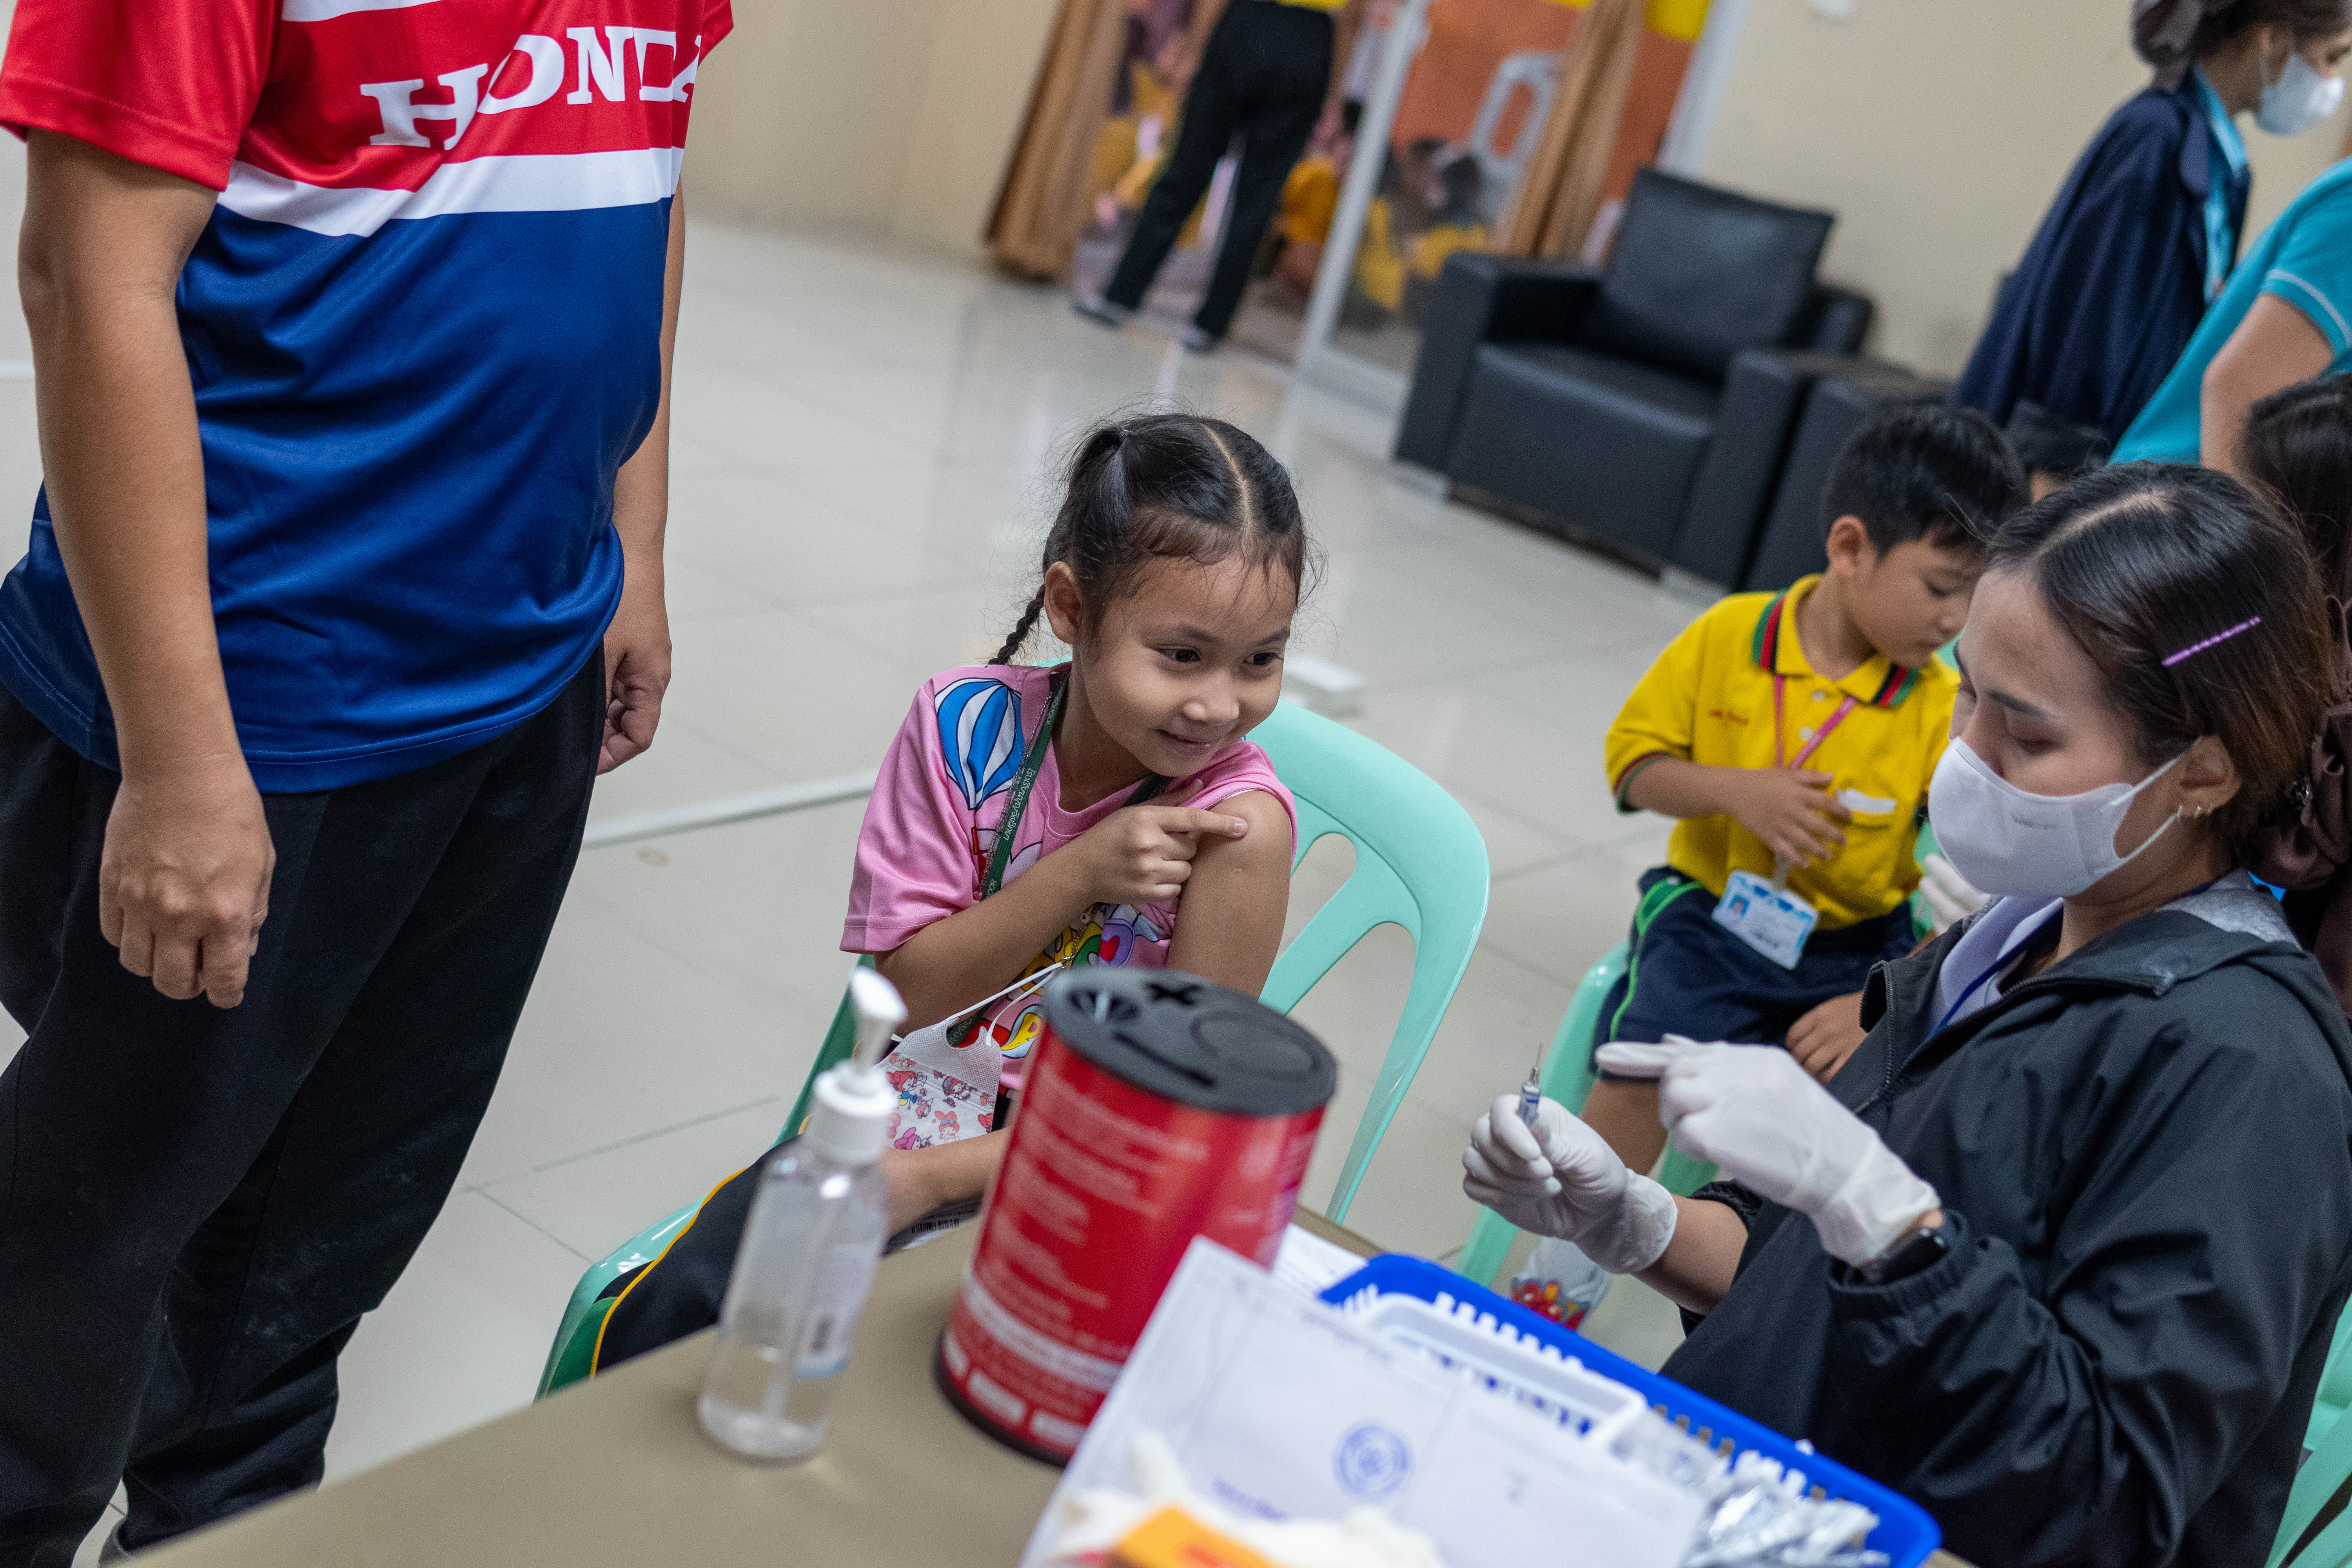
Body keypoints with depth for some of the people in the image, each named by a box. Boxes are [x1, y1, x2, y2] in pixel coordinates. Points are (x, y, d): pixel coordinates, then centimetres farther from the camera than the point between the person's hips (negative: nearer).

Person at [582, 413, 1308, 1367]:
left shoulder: (1237, 820, -18)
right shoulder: (969, 726, -9)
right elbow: (912, 988, -7)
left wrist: (929, 1179, -20)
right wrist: (1082, 871, -23)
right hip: (909, 1123, 3)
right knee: (681, 1304, -16)